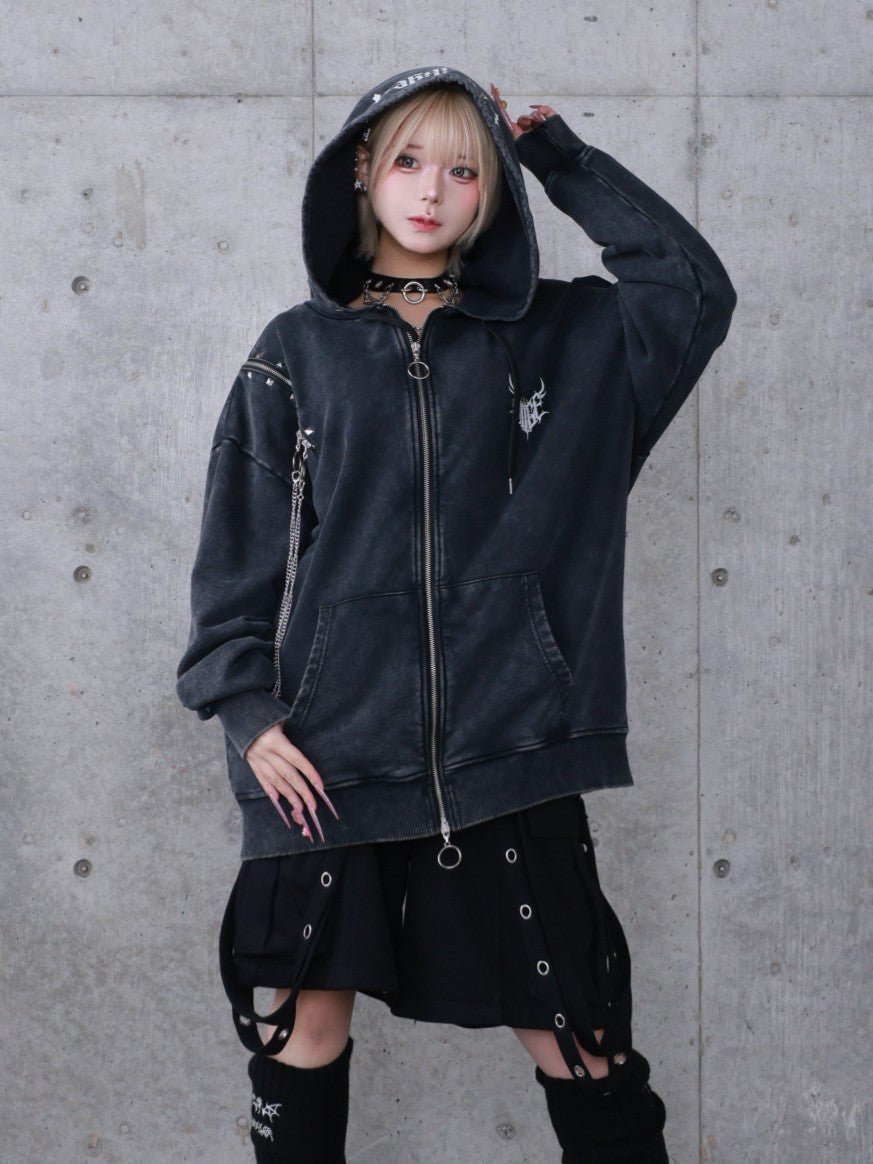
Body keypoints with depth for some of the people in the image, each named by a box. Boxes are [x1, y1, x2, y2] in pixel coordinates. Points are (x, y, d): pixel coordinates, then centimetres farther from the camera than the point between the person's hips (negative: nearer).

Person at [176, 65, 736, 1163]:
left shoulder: (551, 337, 11)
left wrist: (565, 158, 4)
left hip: (504, 741, 0)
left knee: (571, 1036, 1)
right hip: (328, 745, 0)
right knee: (308, 1015, 5)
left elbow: (695, 289, 0)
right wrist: (246, 706, -5)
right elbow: (240, 543, 6)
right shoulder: (298, 351, 8)